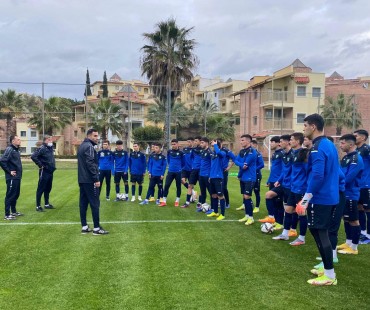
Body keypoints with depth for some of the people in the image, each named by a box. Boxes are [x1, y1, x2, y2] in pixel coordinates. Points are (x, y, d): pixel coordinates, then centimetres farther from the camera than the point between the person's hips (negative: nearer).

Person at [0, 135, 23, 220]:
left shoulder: (16, 150, 13)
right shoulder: (9, 149, -14)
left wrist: (18, 172, 11)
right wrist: (9, 171, -17)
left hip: (17, 177, 9)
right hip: (12, 178, -9)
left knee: (16, 194, 17)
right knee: (10, 195, -4)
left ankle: (14, 211, 29)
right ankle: (7, 215, 2)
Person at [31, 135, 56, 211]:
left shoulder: (51, 148, 12)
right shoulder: (42, 148, -14)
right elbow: (33, 156, -24)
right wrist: (40, 165, -19)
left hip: (50, 171, 8)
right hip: (44, 171, -8)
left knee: (48, 188, 16)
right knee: (41, 189, -2)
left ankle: (47, 204, 27)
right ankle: (38, 206, 3)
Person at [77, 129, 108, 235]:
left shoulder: (82, 146, 17)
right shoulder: (89, 146, -13)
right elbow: (90, 164, -21)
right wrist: (96, 179, -20)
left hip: (82, 179, 10)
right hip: (89, 180, -10)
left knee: (83, 203, 9)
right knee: (95, 203, -5)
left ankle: (84, 227, 13)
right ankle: (96, 228, -2)